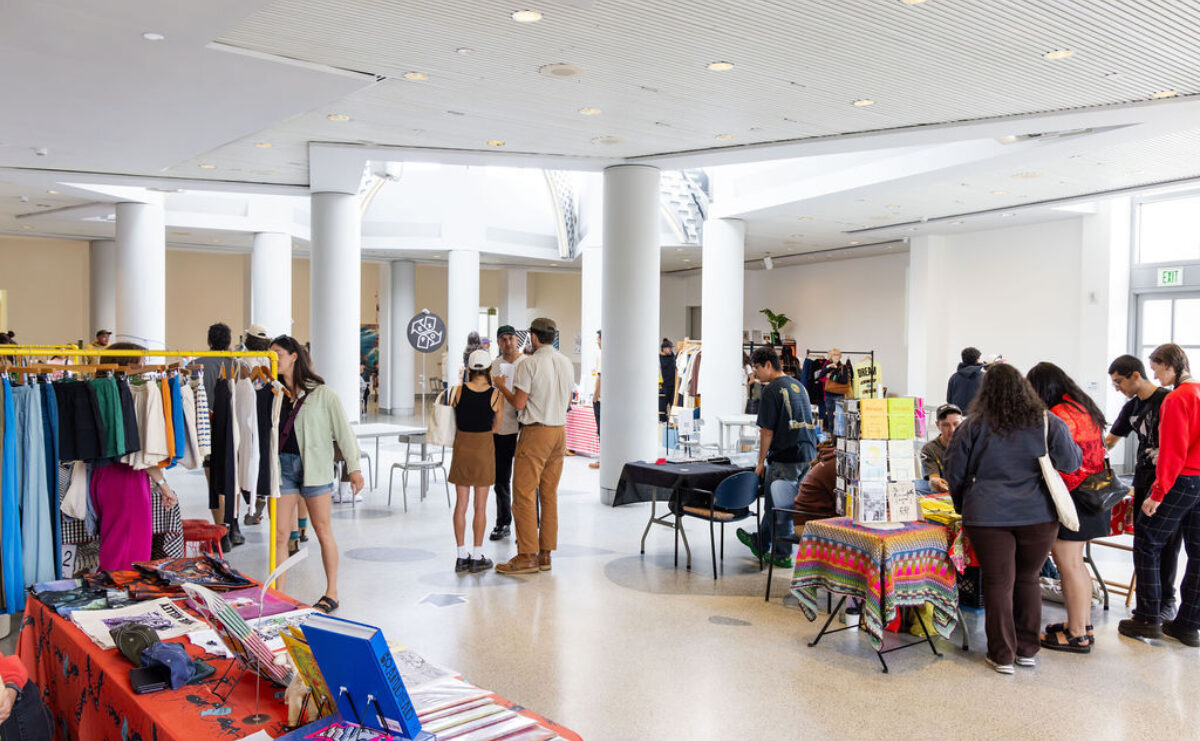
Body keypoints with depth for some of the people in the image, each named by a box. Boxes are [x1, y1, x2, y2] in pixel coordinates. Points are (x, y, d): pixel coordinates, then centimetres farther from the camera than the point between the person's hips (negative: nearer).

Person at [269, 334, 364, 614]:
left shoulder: (321, 393, -3)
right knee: (279, 533, 2)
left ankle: (331, 593, 18)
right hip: (283, 465, 4)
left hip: (314, 466, -4)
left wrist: (354, 467, -5)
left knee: (323, 531, 6)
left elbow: (343, 429, -2)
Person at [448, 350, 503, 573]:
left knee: (461, 503, 10)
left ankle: (462, 556, 14)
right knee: (481, 506, 6)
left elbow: (454, 420, 6)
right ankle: (477, 557, 11)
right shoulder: (496, 395, -9)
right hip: (484, 448, -2)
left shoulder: (458, 391, -6)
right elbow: (496, 427, 1)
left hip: (461, 446, 2)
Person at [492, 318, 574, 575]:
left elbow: (519, 403, -14)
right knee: (549, 493, 11)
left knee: (524, 493, -1)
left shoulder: (529, 364, -13)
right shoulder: (566, 363, 10)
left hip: (536, 433, -7)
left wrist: (502, 387, 3)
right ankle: (545, 554, 16)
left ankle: (527, 556, 1)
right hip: (560, 431, 7)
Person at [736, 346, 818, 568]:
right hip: (808, 455, 8)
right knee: (775, 502, 21)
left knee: (777, 507, 5)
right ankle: (760, 542, 35)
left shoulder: (772, 390, -12)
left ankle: (782, 555, 13)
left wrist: (761, 462, -4)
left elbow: (767, 430, -13)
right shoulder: (798, 385, 13)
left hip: (785, 458, -8)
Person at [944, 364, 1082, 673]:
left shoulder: (973, 425, -2)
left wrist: (962, 505, 17)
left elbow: (954, 473, 1)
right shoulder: (1048, 423, 1)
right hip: (1039, 514, 2)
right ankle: (1028, 649, 24)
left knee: (998, 583, 5)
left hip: (988, 516, -2)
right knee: (1028, 579, 16)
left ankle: (1002, 655, 12)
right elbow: (1071, 463, 5)